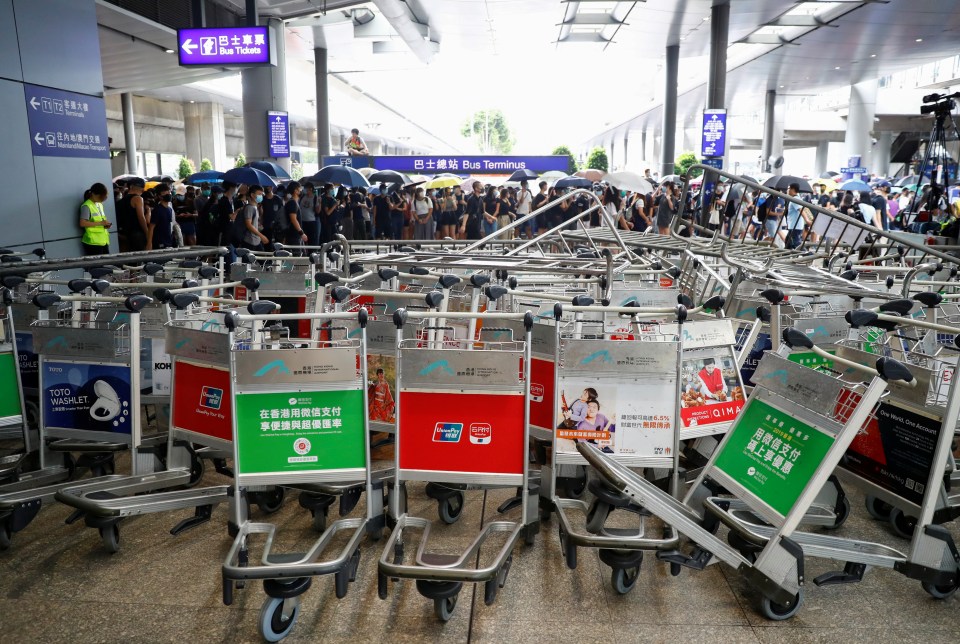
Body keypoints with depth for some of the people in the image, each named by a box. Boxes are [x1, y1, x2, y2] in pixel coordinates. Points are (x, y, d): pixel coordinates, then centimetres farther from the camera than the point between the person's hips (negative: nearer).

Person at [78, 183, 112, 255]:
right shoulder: (86, 206, -9)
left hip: (104, 240, 8)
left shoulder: (100, 204, 17)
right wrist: (100, 223, -19)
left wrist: (105, 224, 6)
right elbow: (82, 223, -18)